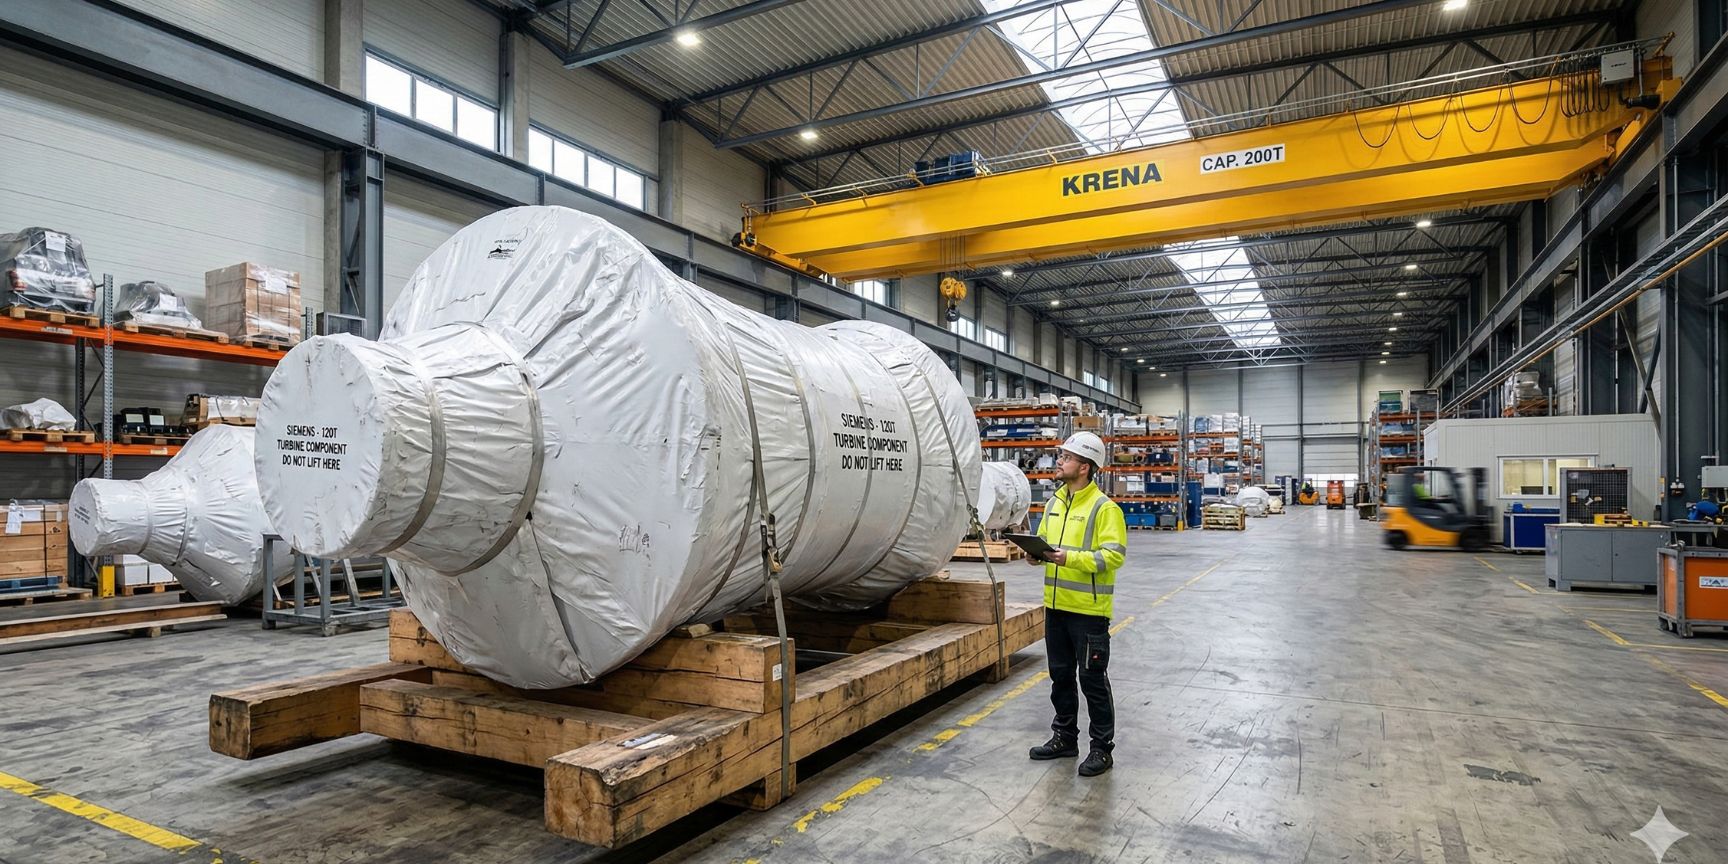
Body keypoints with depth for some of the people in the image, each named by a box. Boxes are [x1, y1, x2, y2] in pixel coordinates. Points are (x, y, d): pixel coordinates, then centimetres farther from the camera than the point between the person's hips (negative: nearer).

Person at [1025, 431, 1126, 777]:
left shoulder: (1104, 508, -14)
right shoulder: (1054, 503, 10)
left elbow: (1113, 555, -20)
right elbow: (1044, 541, 19)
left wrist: (1070, 558, -28)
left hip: (1089, 609, -7)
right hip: (1056, 605, 8)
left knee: (1092, 680, 3)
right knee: (1060, 675, 18)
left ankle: (1102, 748, 17)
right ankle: (1065, 736, 33)